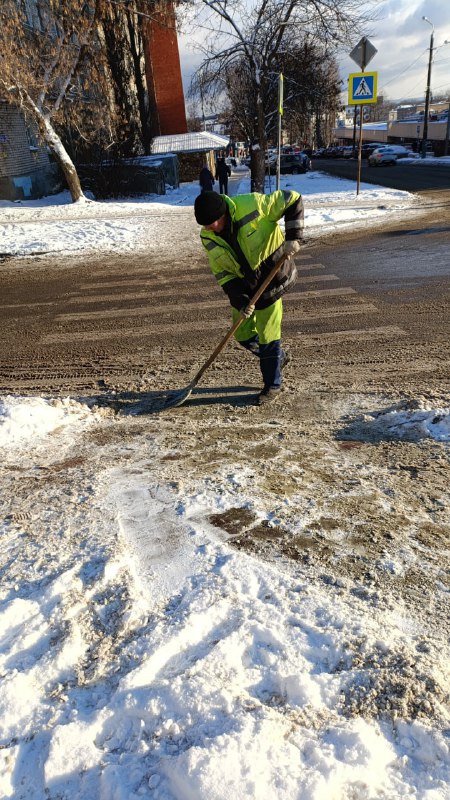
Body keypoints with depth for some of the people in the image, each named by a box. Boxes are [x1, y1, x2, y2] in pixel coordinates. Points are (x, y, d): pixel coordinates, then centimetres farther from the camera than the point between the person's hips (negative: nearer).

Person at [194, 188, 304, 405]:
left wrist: (293, 237, -25)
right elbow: (221, 272, -5)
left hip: (271, 280, -6)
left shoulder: (252, 205, -24)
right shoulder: (208, 237, -9)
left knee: (267, 337, -2)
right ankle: (278, 357, 38)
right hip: (244, 286, 6)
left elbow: (293, 200, -16)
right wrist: (239, 300, -16)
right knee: (242, 334, 12)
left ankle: (272, 385, 17)